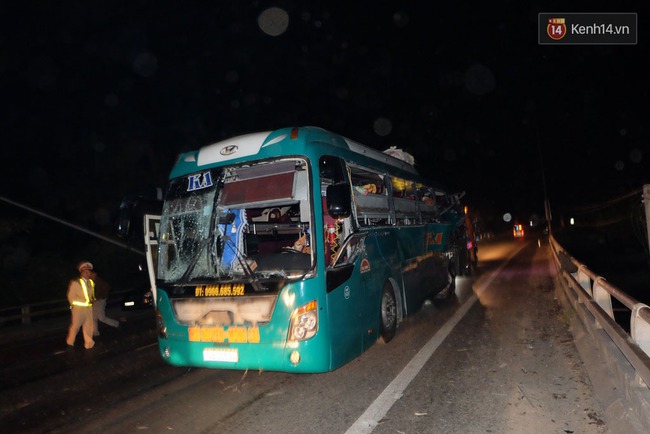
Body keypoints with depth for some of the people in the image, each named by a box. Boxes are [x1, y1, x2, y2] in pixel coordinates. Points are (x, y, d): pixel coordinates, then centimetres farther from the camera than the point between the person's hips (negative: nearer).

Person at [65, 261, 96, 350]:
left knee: (89, 326, 9)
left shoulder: (91, 282, 7)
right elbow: (71, 296, -5)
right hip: (78, 308, -5)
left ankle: (89, 344, 19)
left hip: (89, 308, 5)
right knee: (75, 326, 3)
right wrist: (74, 306, -1)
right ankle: (70, 343, 22)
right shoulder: (75, 283, -9)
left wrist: (91, 301, 6)